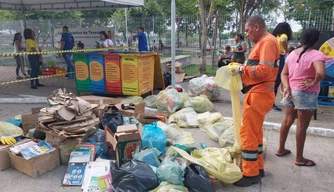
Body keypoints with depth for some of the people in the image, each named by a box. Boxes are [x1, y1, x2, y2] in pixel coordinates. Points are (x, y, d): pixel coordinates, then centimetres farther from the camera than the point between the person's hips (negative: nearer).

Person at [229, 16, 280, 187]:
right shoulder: (263, 42, 18)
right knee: (255, 132, 17)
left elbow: (264, 70, -24)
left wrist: (242, 69, -15)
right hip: (258, 93, 11)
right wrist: (243, 69, 5)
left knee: (248, 133, -6)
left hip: (259, 94, -11)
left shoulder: (267, 42, -14)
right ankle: (257, 167, 29)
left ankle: (251, 174, 4)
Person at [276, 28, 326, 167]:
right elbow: (321, 73, -33)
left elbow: (284, 73, 4)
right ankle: (299, 158, 14)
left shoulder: (292, 54, 7)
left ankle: (281, 149, 30)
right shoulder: (316, 55, -16)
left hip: (291, 91, 7)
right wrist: (313, 83, -16)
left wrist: (287, 87, -6)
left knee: (287, 121, 17)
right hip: (306, 94, -7)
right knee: (302, 126, 3)